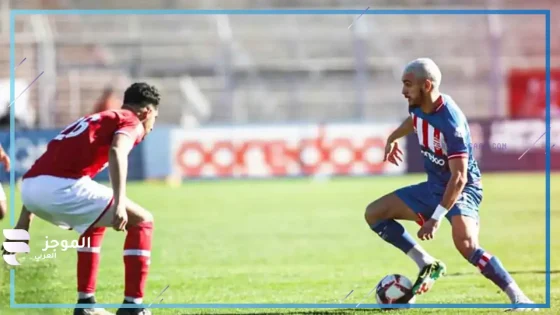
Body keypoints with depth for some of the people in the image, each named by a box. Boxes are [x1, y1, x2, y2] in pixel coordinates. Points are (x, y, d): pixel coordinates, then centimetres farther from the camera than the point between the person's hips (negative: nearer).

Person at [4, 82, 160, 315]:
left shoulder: (92, 121, 34)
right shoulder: (132, 122, 11)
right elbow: (117, 152, -13)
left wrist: (25, 217, 36)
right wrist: (120, 203, -23)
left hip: (29, 186, 8)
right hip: (62, 187, -8)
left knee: (96, 224, 35)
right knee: (142, 221, 7)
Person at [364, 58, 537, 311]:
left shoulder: (451, 122, -30)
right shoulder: (418, 107, -5)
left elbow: (459, 178, -31)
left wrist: (435, 219, -34)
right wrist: (393, 138, 41)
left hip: (462, 189, -9)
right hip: (434, 186, 9)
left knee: (465, 242, -35)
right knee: (374, 213, 4)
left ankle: (518, 298, -27)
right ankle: (427, 264, 7)